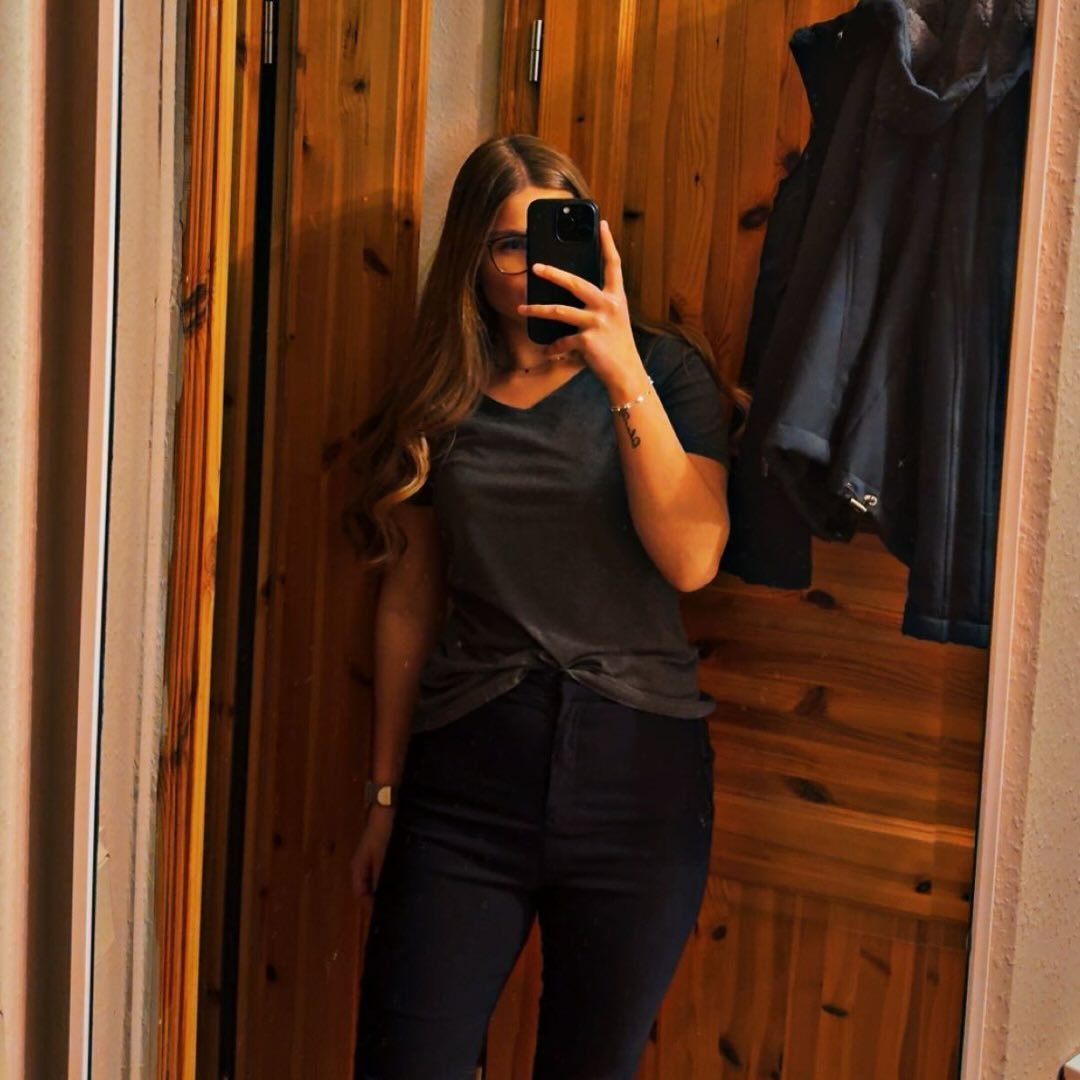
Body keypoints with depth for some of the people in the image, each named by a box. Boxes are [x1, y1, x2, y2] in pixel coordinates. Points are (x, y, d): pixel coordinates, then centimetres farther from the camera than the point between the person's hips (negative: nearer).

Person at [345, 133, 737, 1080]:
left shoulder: (666, 371, 2)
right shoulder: (439, 402, 8)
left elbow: (692, 559, -12)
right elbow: (409, 603, 11)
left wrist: (625, 372, -19)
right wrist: (385, 794, 13)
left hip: (635, 765, -1)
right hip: (467, 771, 1)